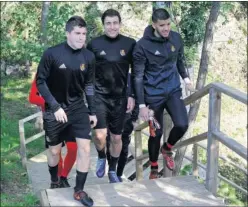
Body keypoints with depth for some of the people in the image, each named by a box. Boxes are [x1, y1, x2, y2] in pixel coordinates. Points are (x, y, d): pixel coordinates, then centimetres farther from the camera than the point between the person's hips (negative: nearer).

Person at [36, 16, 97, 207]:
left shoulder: (89, 57, -5)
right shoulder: (52, 54, -17)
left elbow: (89, 85, 7)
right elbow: (41, 82, -10)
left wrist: (93, 111, 8)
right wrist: (55, 107, -16)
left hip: (78, 107, 3)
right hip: (55, 109, -2)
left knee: (85, 147, -7)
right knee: (54, 150, 10)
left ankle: (79, 191, 7)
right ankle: (54, 182, 38)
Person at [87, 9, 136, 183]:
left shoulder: (130, 44, -3)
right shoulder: (94, 44, -4)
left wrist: (132, 96, 1)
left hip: (120, 97, 1)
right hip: (99, 95, -1)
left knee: (117, 137, 9)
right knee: (100, 135, -14)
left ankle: (113, 171, 30)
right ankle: (101, 158, 20)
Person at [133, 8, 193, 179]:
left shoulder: (176, 38, -3)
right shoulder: (143, 45, -16)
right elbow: (138, 77, -12)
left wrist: (185, 77, 4)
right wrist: (142, 104, -13)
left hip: (173, 90, 3)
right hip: (154, 94, -3)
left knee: (182, 125, -12)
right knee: (156, 133, 4)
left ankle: (167, 149, 22)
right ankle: (154, 169, 28)